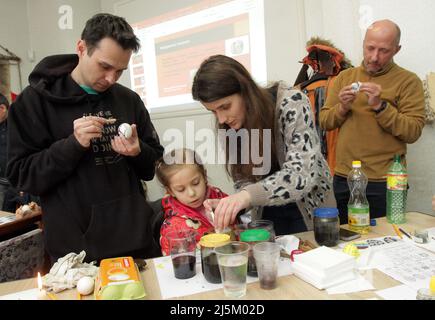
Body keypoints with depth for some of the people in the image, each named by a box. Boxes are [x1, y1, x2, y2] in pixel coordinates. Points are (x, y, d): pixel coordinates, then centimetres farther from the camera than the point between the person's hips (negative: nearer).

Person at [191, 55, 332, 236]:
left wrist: (249, 195, -45)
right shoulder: (231, 125, -10)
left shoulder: (291, 103, -24)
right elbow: (244, 181, -5)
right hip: (267, 214, 4)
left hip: (310, 209, -3)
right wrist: (229, 206, -26)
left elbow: (304, 174, -33)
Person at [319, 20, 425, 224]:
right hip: (343, 177, 4)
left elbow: (413, 132, -12)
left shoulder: (408, 81, -2)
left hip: (384, 182, -3)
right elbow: (324, 122, 6)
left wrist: (380, 106, -22)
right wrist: (342, 108, -12)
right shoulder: (345, 77, 9)